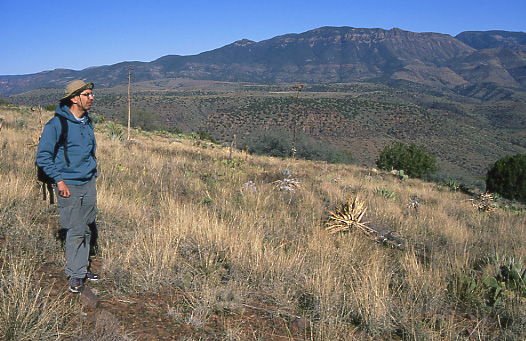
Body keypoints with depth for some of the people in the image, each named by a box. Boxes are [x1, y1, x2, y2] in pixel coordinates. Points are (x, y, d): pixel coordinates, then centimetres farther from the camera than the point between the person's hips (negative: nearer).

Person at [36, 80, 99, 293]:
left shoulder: (87, 122, 10)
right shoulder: (57, 124, -12)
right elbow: (43, 156, -10)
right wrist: (59, 180, -14)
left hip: (89, 183, 7)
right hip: (69, 185, -7)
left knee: (88, 229, 11)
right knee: (75, 231, -4)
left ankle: (82, 267, 25)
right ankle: (75, 275, 8)